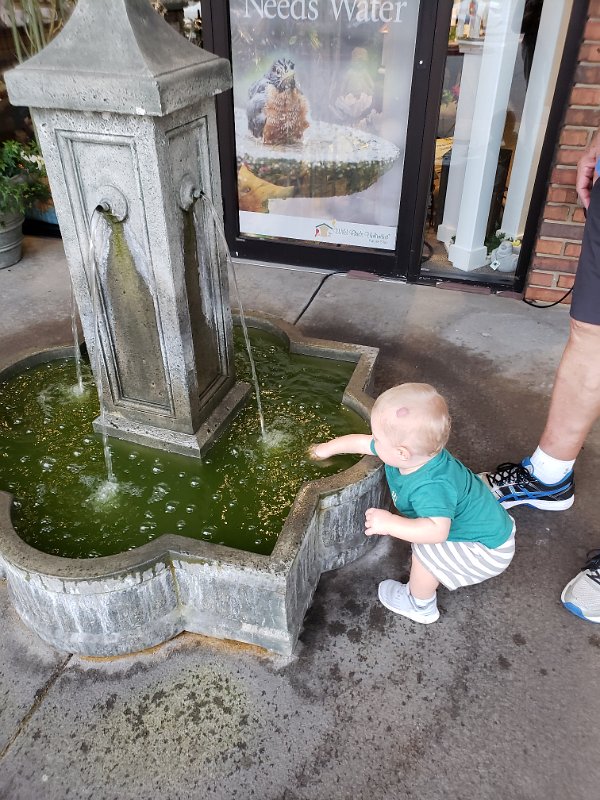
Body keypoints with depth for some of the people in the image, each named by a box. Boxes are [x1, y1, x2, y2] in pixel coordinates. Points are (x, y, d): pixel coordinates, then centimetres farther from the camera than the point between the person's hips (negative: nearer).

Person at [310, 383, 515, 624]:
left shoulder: (431, 486, -41)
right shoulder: (419, 452, -14)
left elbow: (437, 531, -52)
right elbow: (361, 442, -1)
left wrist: (390, 524, -48)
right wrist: (327, 448, 11)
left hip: (488, 549, -9)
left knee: (426, 550, -19)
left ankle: (420, 606, 10)